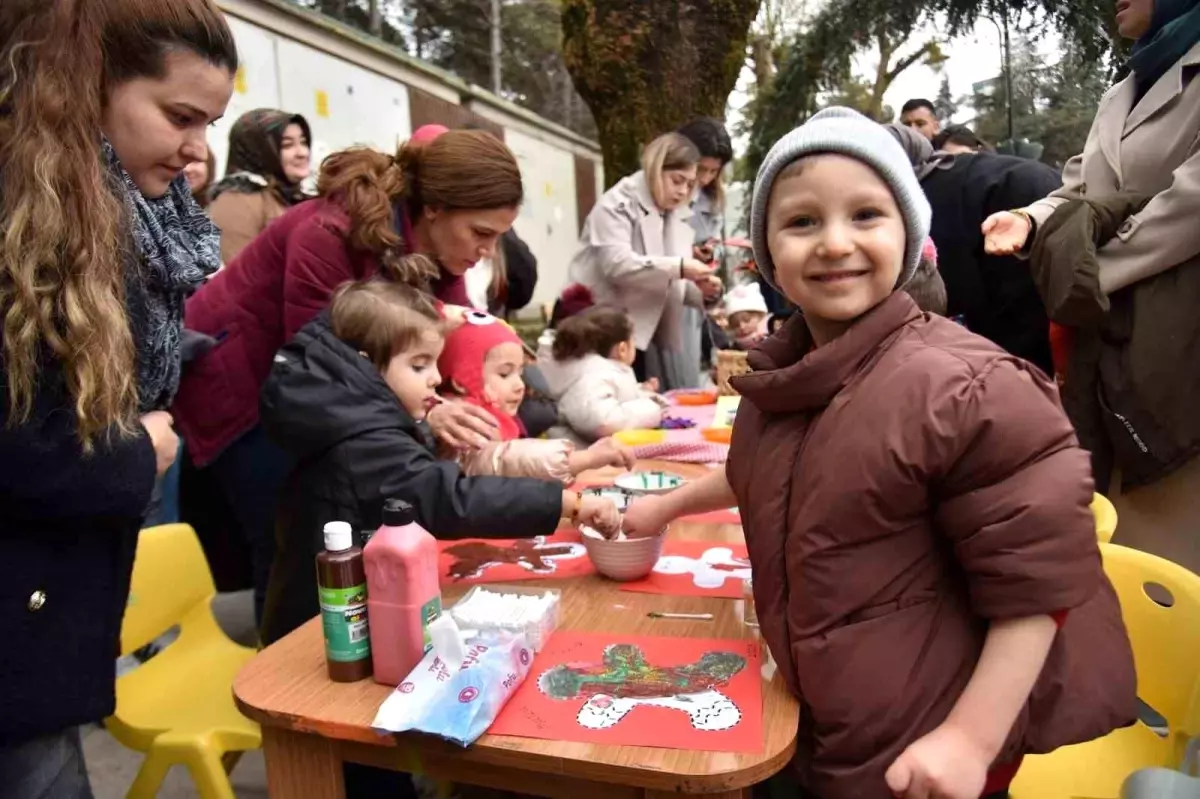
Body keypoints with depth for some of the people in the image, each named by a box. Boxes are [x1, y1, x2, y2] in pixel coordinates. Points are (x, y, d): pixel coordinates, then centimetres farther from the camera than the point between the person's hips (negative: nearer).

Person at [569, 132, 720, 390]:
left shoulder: (678, 217, 16)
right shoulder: (619, 204, -7)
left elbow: (673, 286, 17)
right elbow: (616, 264, -23)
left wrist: (700, 290, -5)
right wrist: (678, 267, -26)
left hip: (646, 331, 7)